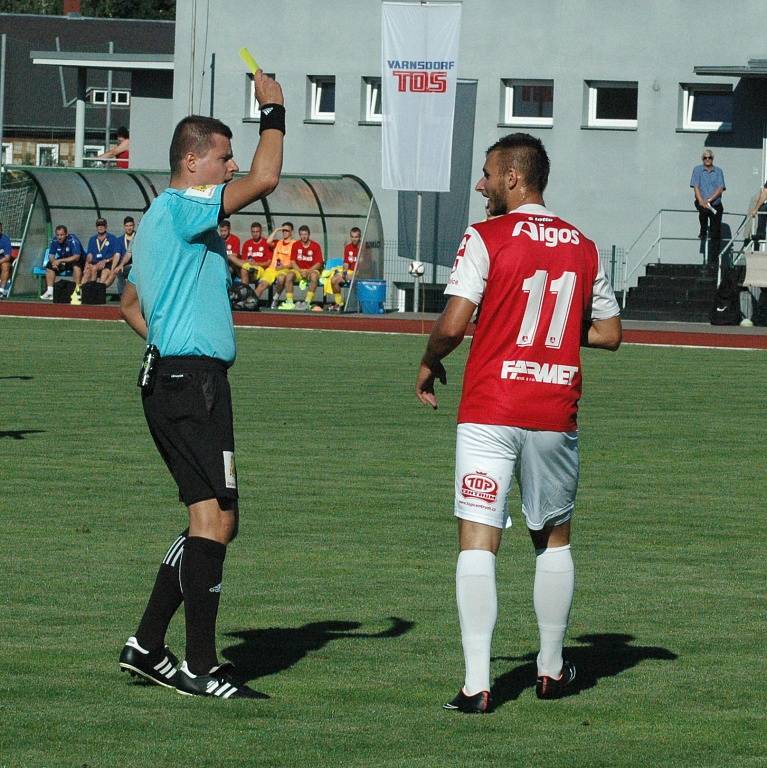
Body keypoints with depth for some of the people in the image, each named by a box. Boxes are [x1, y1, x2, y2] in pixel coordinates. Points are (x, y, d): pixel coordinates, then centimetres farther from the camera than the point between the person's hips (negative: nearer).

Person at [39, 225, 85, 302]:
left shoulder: (73, 240, -25)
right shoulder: (55, 241, -9)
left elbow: (76, 257, -34)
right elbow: (51, 256, -2)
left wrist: (60, 261, -37)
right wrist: (54, 261, -27)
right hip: (63, 261, 6)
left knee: (76, 264, -37)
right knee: (49, 265, -10)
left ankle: (77, 290, -36)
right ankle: (49, 292, -8)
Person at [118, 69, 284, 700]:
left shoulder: (162, 220, 21)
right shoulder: (179, 209, -11)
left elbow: (130, 303, 31)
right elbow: (264, 180, -22)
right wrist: (273, 111, -9)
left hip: (172, 378, 11)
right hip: (193, 381, -11)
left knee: (217, 521, 13)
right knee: (214, 519, -12)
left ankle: (147, 646, 15)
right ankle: (200, 668, -12)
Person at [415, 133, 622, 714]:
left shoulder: (487, 237, -7)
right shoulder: (584, 248, 8)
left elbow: (452, 325, -13)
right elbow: (610, 334, 14)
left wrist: (429, 364, 6)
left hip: (491, 410, -4)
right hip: (557, 414, 4)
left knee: (478, 540, -5)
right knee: (554, 537, 20)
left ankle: (477, 683, -14)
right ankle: (551, 668, 28)